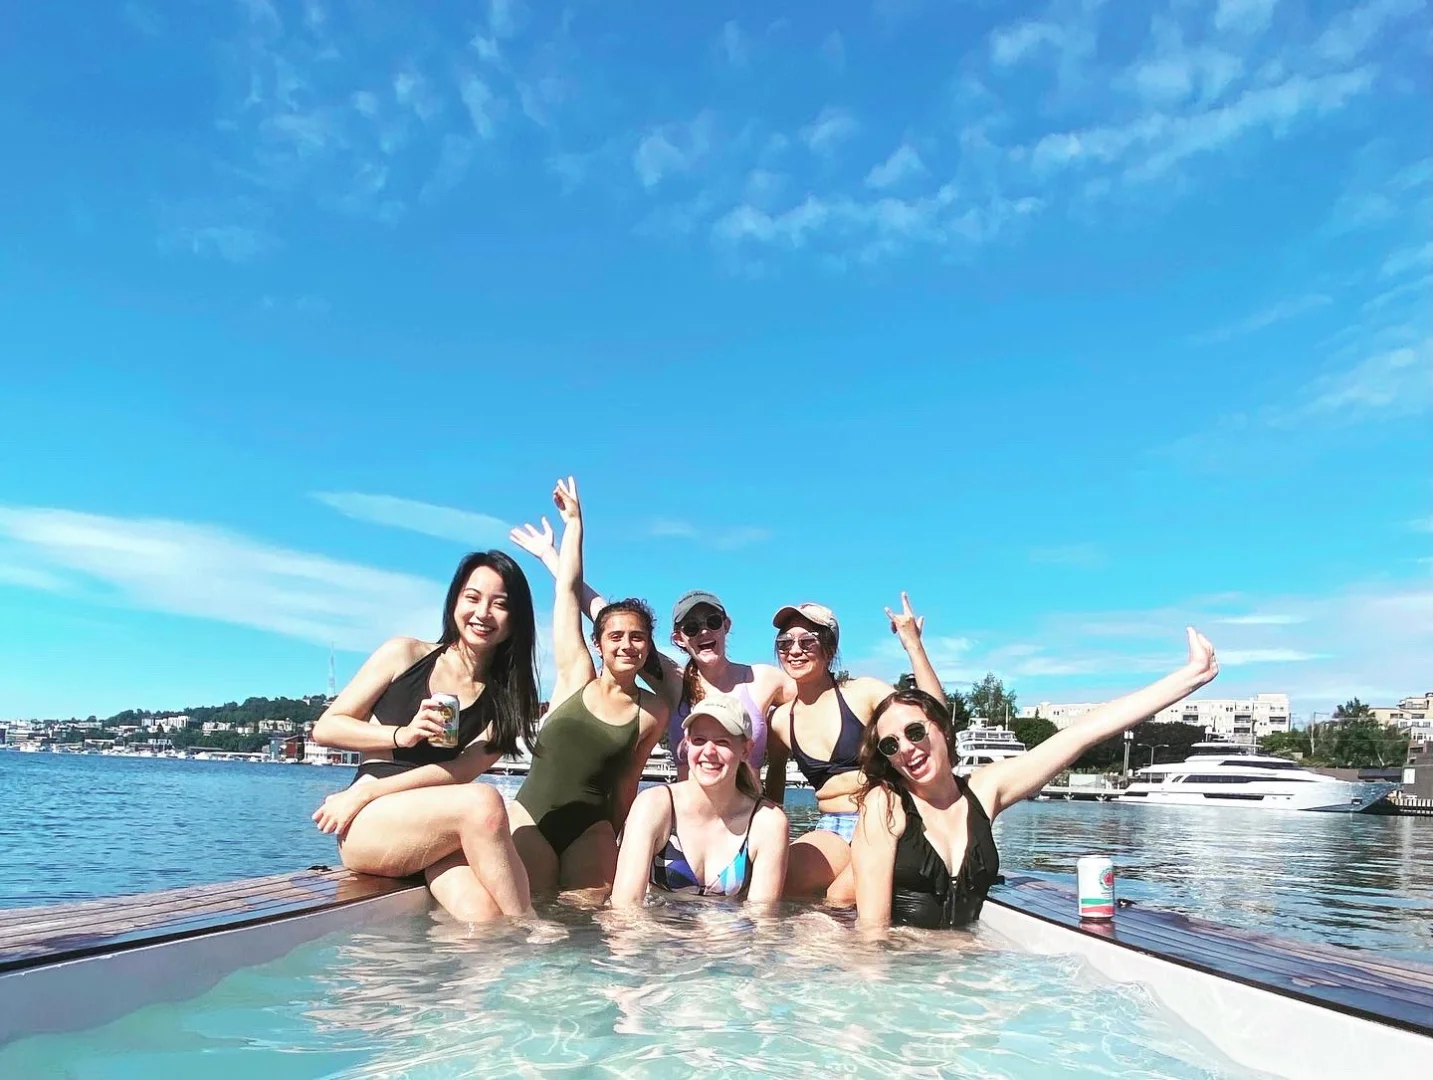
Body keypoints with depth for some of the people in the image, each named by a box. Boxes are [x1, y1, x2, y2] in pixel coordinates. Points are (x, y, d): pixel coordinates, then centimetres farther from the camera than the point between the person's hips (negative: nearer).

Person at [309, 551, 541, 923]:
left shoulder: (507, 697, 9)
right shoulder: (405, 654, 5)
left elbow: (464, 769, -4)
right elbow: (325, 728, 6)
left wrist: (367, 792, -12)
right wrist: (401, 735, -12)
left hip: (439, 834, 2)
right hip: (366, 827, -2)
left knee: (483, 917, -35)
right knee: (482, 801, -33)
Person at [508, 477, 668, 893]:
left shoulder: (654, 712, 2)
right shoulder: (576, 675, 0)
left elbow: (627, 782, 10)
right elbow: (568, 590, 1)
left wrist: (614, 840, 12)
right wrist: (574, 522, 7)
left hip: (592, 828, 1)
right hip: (532, 816, -1)